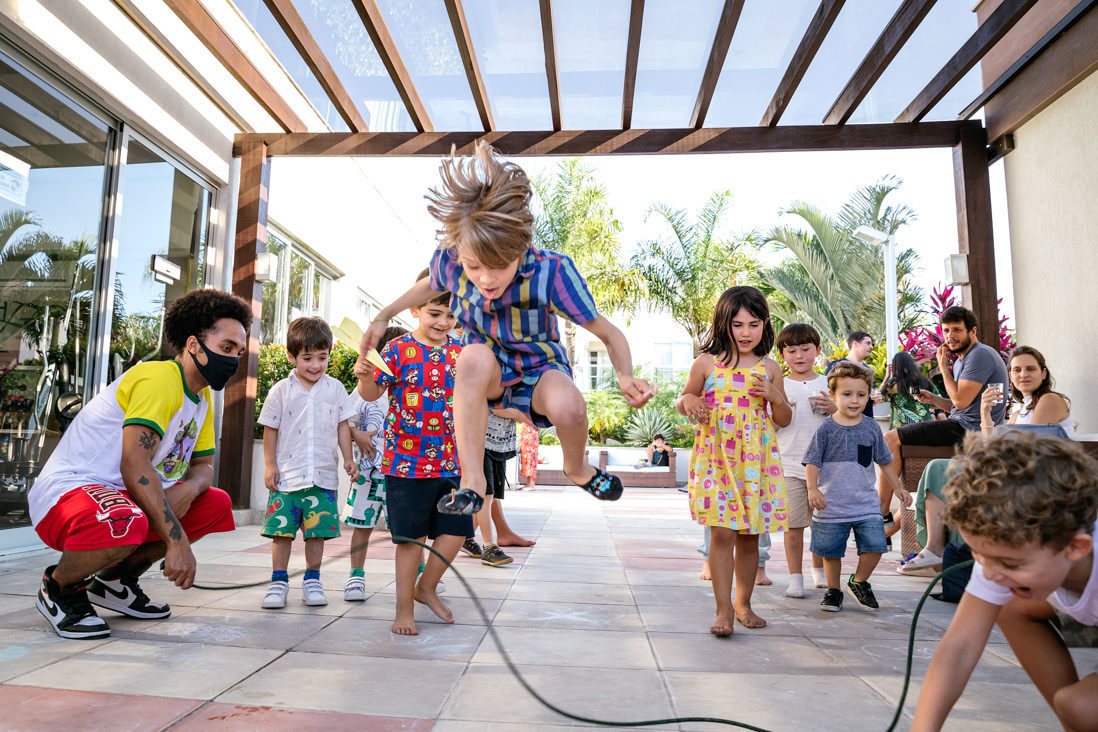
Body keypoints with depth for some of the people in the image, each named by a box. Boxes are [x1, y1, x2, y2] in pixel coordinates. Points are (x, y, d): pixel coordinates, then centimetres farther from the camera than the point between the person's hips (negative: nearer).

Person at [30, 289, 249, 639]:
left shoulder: (203, 398, 10)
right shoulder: (159, 378, -20)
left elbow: (204, 465, 10)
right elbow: (134, 466, -28)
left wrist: (187, 490, -15)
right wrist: (177, 540, -29)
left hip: (125, 495, 9)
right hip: (68, 490, -9)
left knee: (217, 505, 4)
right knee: (125, 522, -39)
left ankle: (116, 580, 12)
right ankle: (58, 588, -4)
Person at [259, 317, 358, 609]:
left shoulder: (335, 388, 5)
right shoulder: (281, 391, 1)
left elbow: (343, 426, 10)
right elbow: (270, 429, 5)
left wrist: (348, 458, 5)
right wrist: (269, 465, 0)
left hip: (323, 475, 1)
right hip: (287, 474, -1)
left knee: (317, 530, 6)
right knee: (281, 530, 1)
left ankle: (312, 580, 21)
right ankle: (279, 581, 16)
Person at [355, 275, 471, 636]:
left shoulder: (461, 352, 6)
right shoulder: (398, 349, -6)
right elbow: (371, 393, -5)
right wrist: (364, 375, -24)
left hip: (450, 460, 4)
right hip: (406, 461, -4)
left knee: (455, 530, 7)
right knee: (411, 537, 5)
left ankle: (426, 587, 33)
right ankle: (404, 609, 23)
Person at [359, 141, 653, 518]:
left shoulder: (551, 271, -28)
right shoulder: (449, 261, -18)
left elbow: (607, 332, -21)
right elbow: (429, 286, 9)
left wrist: (625, 376, -39)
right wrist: (383, 316, 6)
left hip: (538, 369, -1)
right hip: (487, 376, 2)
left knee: (568, 407, -37)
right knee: (475, 356, -37)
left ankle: (577, 469, 1)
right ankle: (472, 481, -28)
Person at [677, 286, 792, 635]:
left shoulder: (769, 368, 8)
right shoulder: (706, 363, 2)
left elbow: (784, 420, 15)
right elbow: (684, 400, 13)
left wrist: (775, 396, -5)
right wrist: (687, 400, -11)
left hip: (757, 461, 3)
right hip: (716, 458, -2)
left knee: (749, 536, 9)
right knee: (722, 532, -10)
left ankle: (743, 603, 28)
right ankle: (723, 610, 0)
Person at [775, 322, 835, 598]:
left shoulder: (827, 384, 8)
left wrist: (834, 409, -7)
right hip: (789, 464, -2)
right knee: (794, 524, -1)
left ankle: (819, 572, 32)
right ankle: (795, 578, 11)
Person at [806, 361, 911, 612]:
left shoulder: (871, 427, 3)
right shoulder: (826, 428, -6)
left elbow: (884, 460, 15)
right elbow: (812, 462, -6)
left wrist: (898, 488, 18)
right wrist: (813, 489, -19)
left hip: (866, 504, 2)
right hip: (832, 505, -2)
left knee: (875, 545, -7)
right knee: (831, 551, 8)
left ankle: (858, 582, 19)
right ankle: (833, 590, 29)